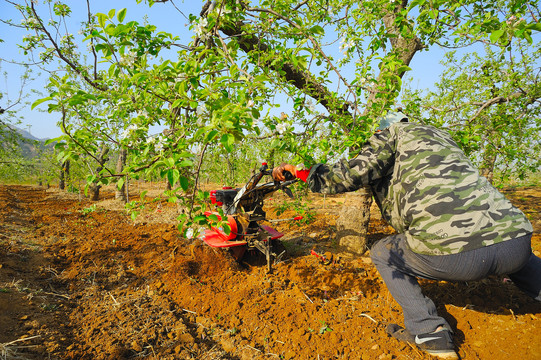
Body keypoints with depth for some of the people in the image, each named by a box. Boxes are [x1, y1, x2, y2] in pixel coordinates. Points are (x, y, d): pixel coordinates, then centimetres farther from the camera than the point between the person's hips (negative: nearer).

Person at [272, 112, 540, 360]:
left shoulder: (392, 132, 12)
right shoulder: (441, 136, 31)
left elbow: (356, 172, -6)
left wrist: (301, 172, 5)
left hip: (452, 254, -7)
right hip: (517, 245, 7)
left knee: (382, 254, 21)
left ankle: (429, 331, 9)